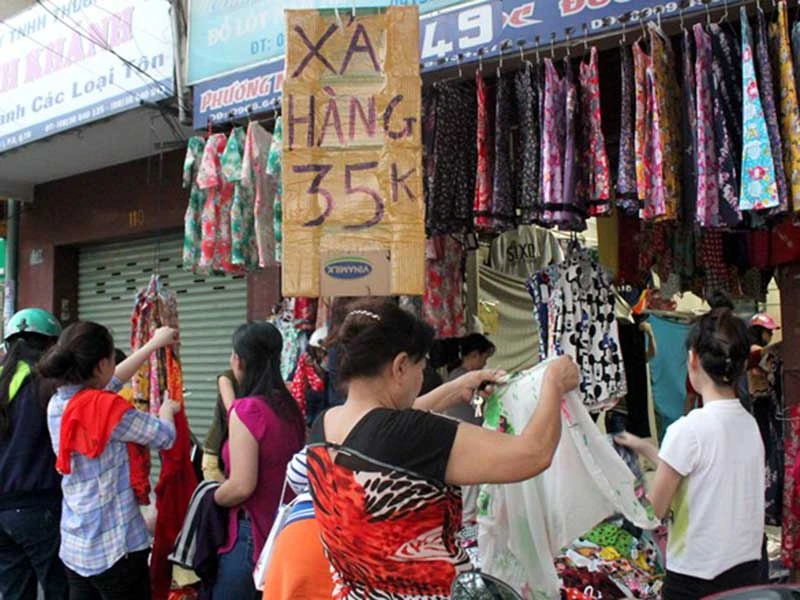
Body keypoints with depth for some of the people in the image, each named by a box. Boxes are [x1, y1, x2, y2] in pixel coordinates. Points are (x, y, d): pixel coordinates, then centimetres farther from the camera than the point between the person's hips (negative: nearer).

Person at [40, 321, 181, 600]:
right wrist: (167, 408, 13)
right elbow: (164, 436, -10)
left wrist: (154, 344, 26)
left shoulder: (58, 403, 2)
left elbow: (111, 381, 17)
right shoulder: (106, 407, -21)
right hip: (115, 548, -7)